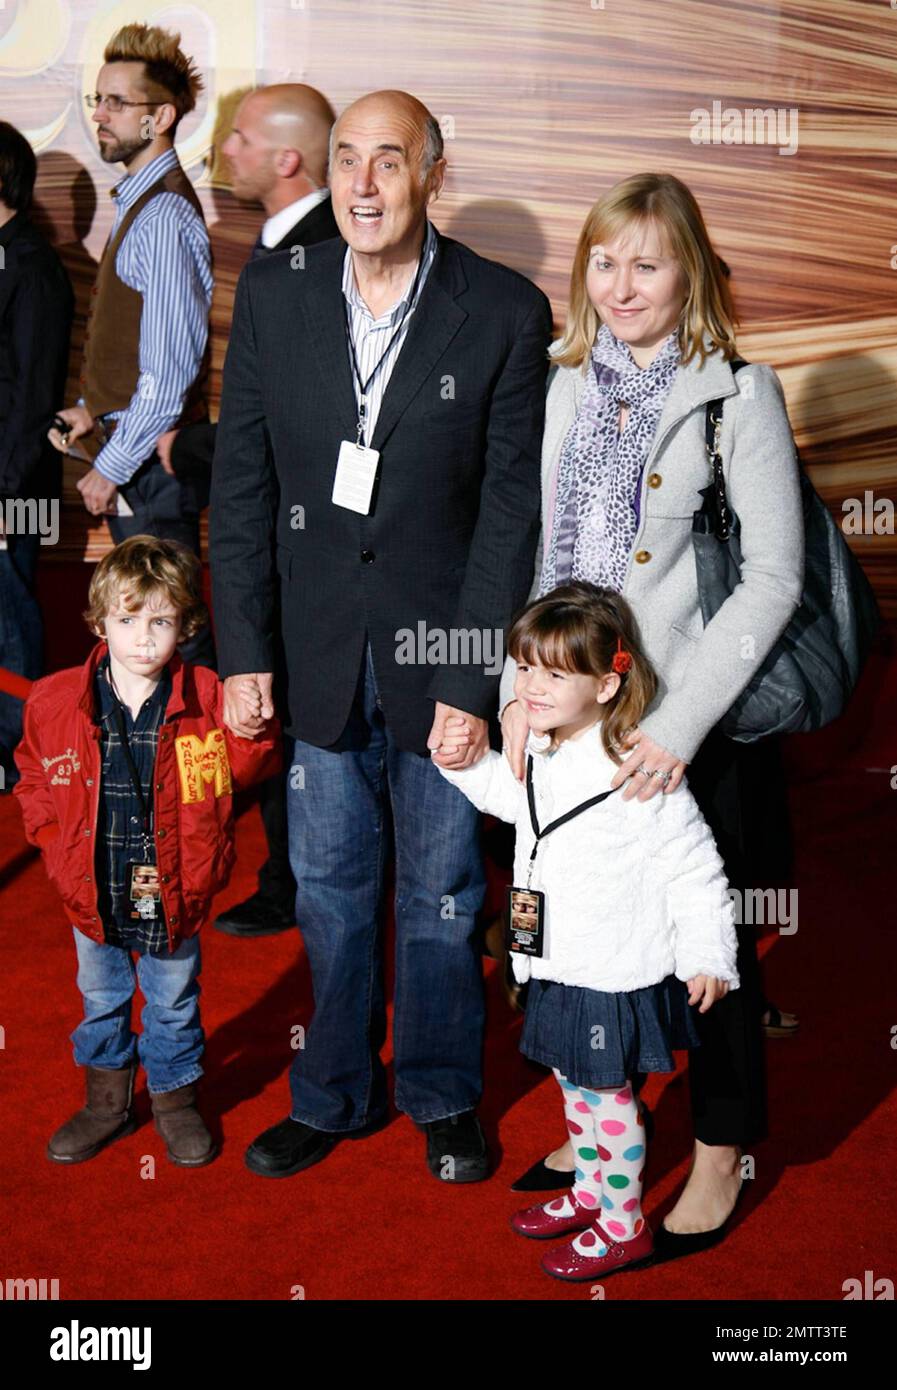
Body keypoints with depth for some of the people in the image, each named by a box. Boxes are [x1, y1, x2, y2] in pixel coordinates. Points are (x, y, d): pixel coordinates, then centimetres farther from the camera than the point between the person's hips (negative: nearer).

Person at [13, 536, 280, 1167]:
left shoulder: (208, 700, -13)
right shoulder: (54, 703, -10)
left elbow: (246, 772, -5)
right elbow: (35, 785, 6)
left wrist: (254, 730, -24)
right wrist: (62, 851, -2)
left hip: (174, 895, -1)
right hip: (93, 896, 1)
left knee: (175, 1005, 17)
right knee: (101, 1000, 21)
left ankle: (175, 1099, 40)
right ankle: (108, 1100, 43)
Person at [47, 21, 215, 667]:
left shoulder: (164, 214, -18)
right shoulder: (140, 202, 13)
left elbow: (170, 369, -22)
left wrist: (111, 468, -17)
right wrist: (96, 410, 10)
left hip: (151, 462, -10)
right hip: (130, 450, 10)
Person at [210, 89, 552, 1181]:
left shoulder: (506, 312, -8)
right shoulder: (273, 297, 0)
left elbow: (511, 507, -8)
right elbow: (241, 487, 2)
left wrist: (472, 681, -12)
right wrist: (242, 653, -2)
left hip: (443, 651, -2)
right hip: (319, 653, 2)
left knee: (443, 891, 12)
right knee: (330, 888, 15)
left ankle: (442, 1097, 34)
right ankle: (334, 1094, 34)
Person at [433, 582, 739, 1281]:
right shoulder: (542, 754, 1)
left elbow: (693, 868, -17)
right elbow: (508, 793, 24)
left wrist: (708, 957, -13)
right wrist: (465, 764, 6)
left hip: (616, 975, -8)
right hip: (558, 967, 8)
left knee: (607, 1095, 7)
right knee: (572, 1083, 23)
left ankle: (623, 1226, 26)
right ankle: (589, 1190, 44)